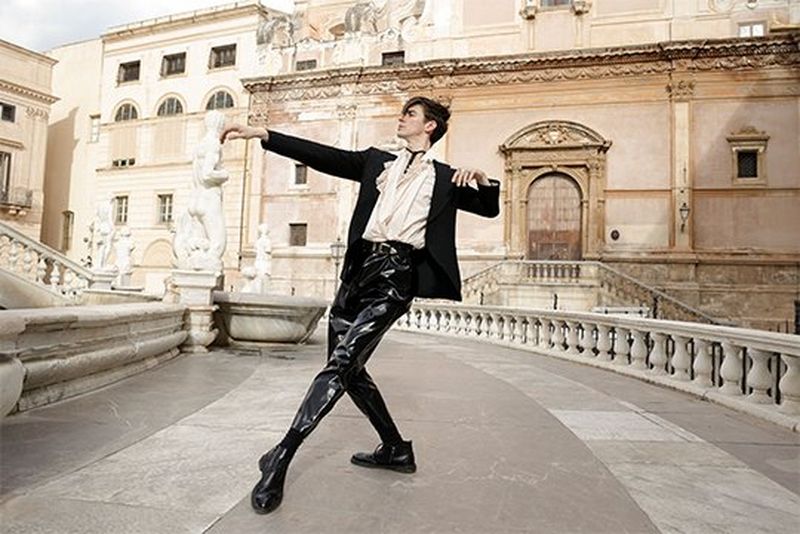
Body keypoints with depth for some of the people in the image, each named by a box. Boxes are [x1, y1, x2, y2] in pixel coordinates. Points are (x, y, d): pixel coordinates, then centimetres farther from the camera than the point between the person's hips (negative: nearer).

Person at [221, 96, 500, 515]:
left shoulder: (444, 177, 13)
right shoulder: (377, 161, 21)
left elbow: (489, 209, 9)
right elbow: (323, 156, 11)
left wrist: (481, 179, -13)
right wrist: (262, 134, 3)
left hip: (397, 274, -5)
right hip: (360, 266, 5)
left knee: (343, 359, -19)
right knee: (348, 367, 8)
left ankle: (282, 455, -10)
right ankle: (395, 449, 24)